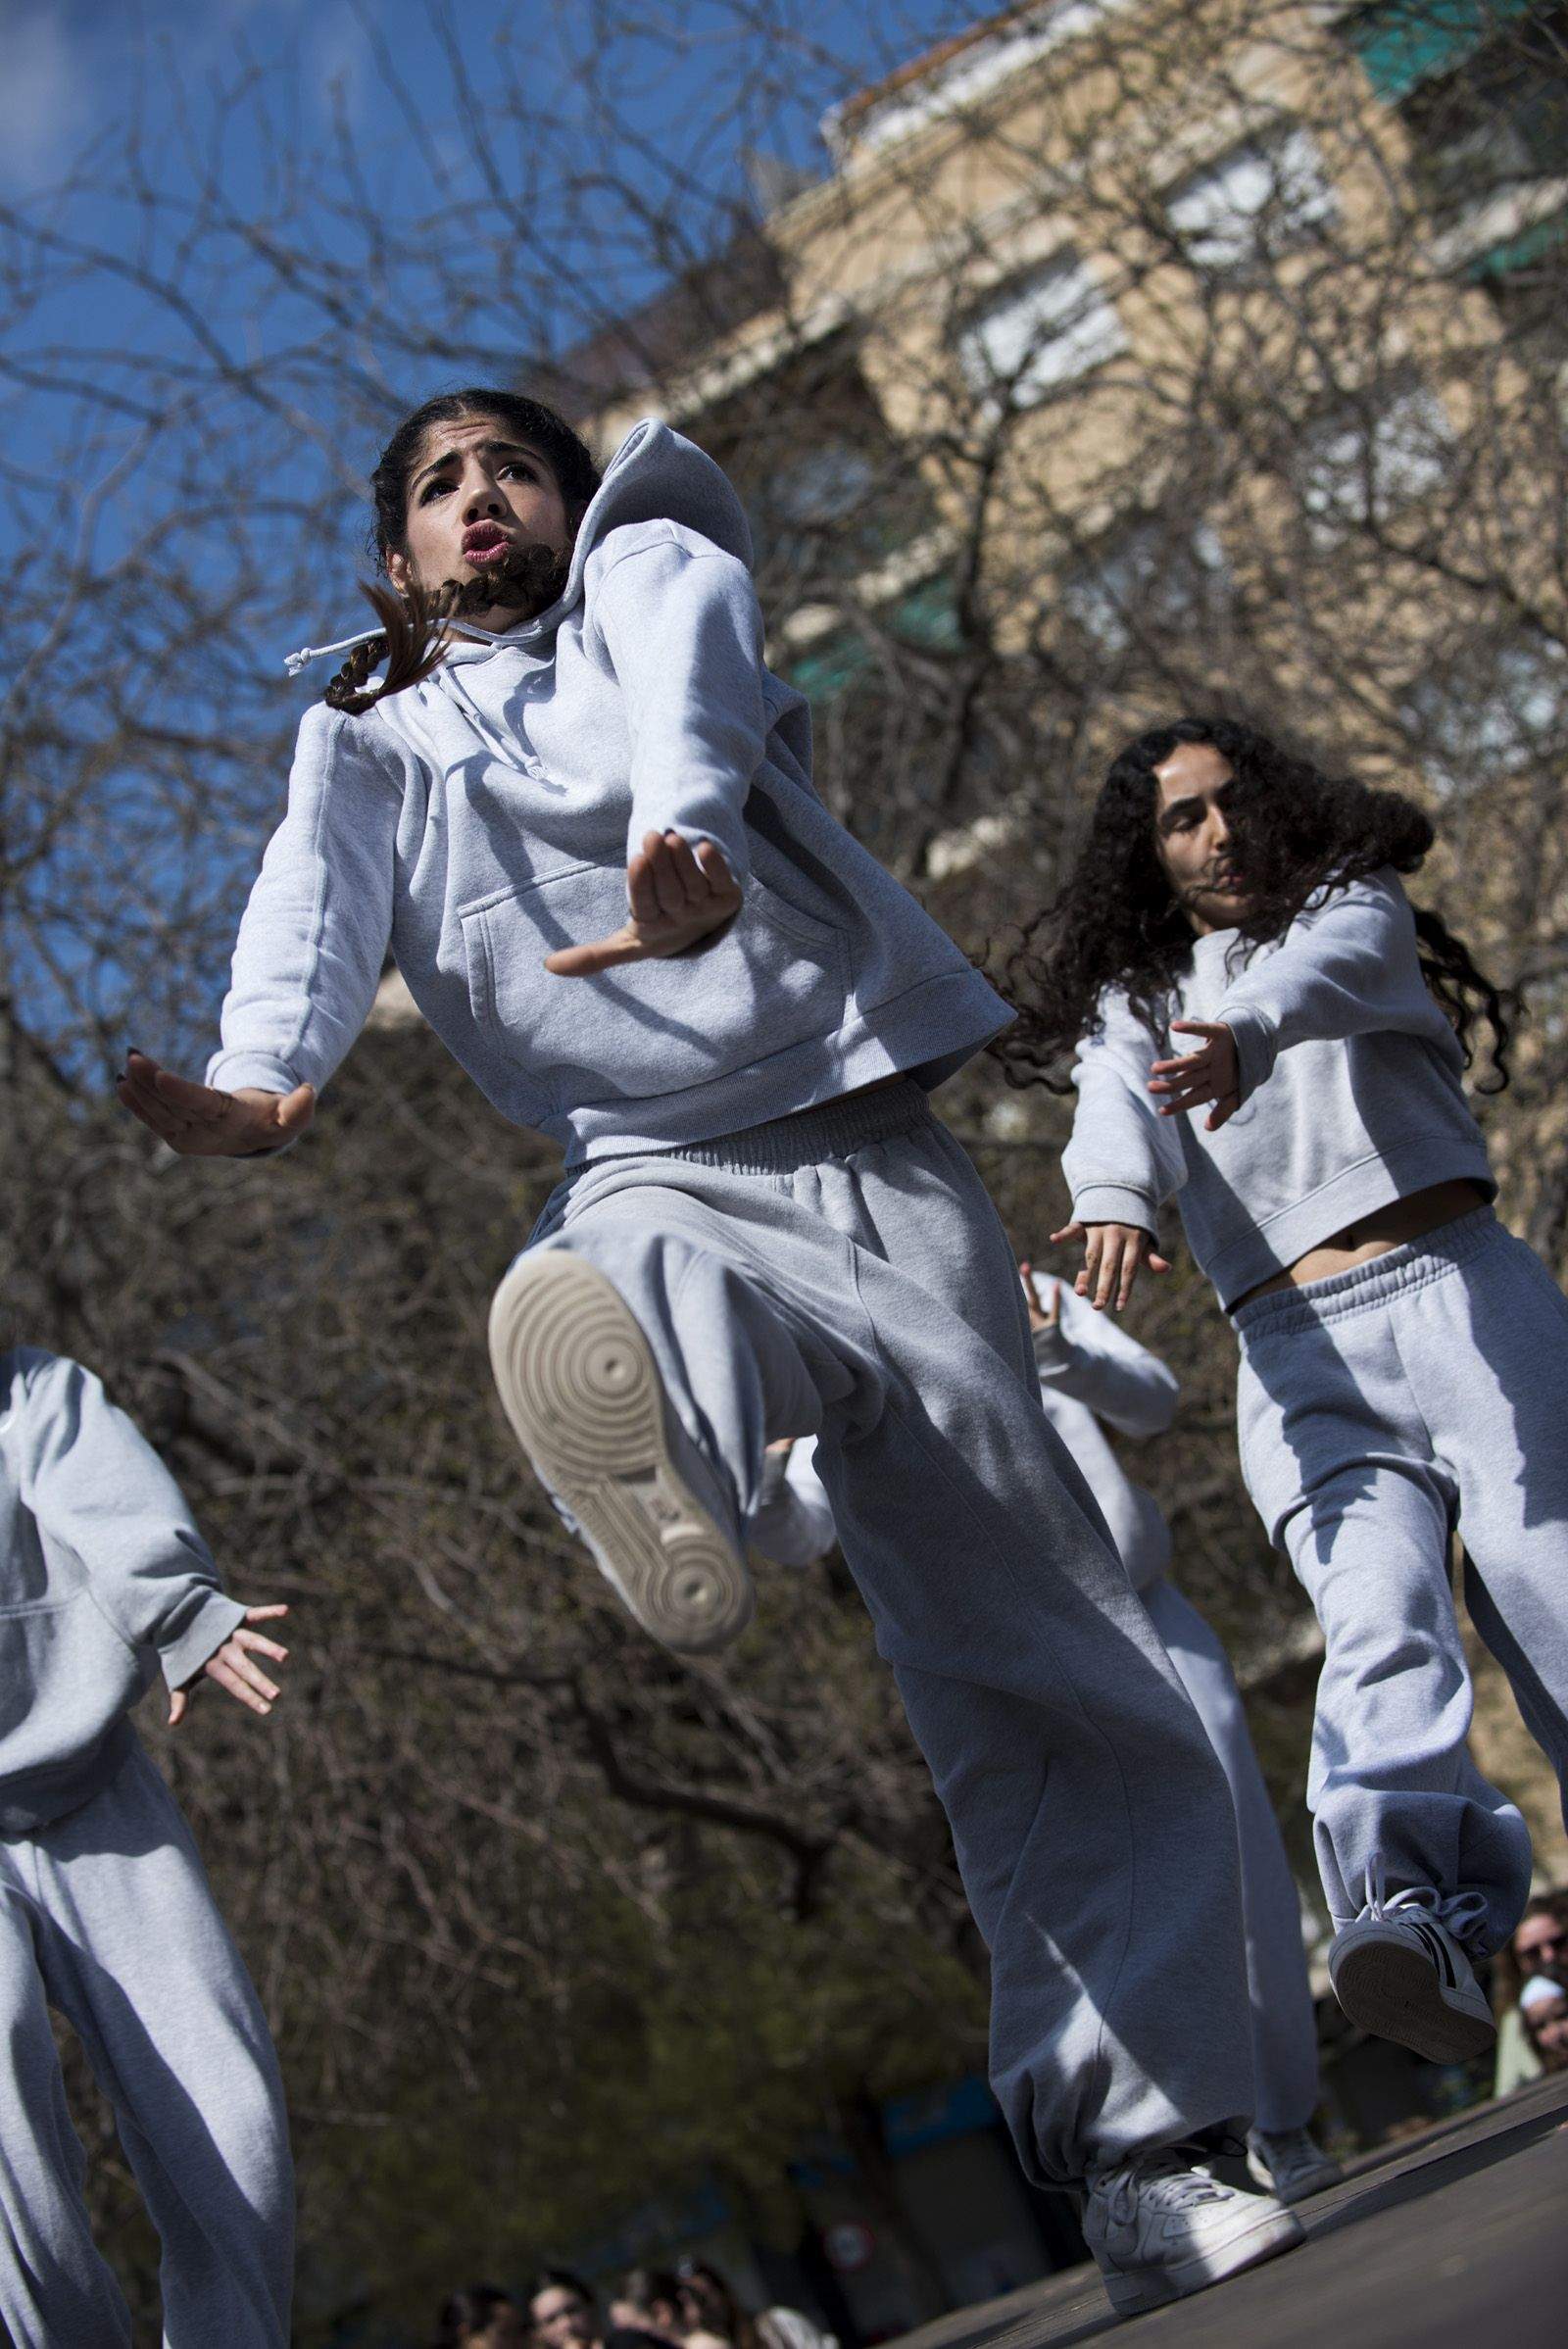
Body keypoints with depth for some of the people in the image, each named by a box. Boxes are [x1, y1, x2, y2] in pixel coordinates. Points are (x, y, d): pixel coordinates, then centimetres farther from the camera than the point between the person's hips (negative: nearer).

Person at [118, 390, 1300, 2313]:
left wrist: (680, 823, -35)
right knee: (613, 1294, -39)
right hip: (661, 1185, 0)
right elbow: (321, 891, -3)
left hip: (876, 1167, 0)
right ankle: (649, 1460, -75)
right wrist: (263, 1074, -28)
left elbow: (686, 659, -8)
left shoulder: (650, 570, 19)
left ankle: (1135, 2154, -2)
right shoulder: (372, 744, 22)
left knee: (1053, 1672, -6)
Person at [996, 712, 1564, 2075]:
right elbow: (1118, 1108, -3)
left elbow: (1330, 970, -8)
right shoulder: (1131, 1000, 21)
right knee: (1378, 1627, -24)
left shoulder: (1353, 904, 18)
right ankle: (1412, 1913, -48)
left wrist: (1244, 1035, -34)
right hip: (1300, 1359, 0)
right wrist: (1113, 1198, -29)